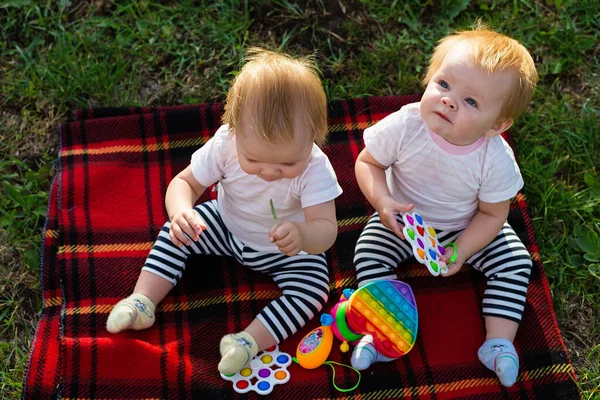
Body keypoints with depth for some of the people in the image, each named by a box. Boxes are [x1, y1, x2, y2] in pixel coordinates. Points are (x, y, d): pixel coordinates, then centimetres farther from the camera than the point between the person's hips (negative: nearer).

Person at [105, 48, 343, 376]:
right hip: (226, 225, 3)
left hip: (286, 250, -2)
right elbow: (185, 182, -18)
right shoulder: (226, 143, -28)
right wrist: (181, 212, -42)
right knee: (177, 232, -8)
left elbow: (326, 229, -38)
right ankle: (142, 302, -2)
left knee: (314, 285, -22)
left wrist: (302, 236, -64)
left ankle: (249, 342, -25)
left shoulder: (315, 167, -34)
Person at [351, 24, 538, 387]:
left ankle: (499, 343, 0)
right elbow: (368, 162, -14)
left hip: (467, 228, 0)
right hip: (403, 219, 0)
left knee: (515, 262, -10)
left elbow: (492, 213, -14)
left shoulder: (497, 160, -29)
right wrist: (382, 200, -32)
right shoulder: (404, 126, -31)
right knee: (369, 254, -17)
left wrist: (461, 252, -25)